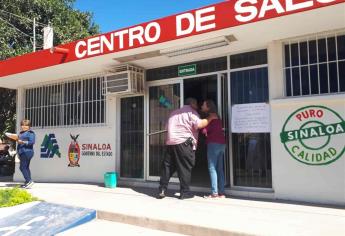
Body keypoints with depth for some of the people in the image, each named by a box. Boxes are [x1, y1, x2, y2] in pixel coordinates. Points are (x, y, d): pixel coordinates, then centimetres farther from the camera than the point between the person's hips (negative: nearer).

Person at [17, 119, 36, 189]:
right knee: (26, 167, 10)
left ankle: (29, 181, -12)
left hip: (27, 152, -9)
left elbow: (32, 142, -17)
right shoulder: (21, 132, 19)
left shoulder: (30, 132, -7)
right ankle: (27, 182, 14)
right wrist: (17, 140, 5)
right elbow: (19, 140, 24)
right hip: (22, 152, 9)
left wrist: (22, 142, -22)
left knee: (22, 167, -13)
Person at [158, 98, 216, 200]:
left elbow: (167, 126, 23)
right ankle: (184, 192, 4)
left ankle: (162, 190, 11)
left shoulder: (174, 112, 24)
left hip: (170, 142, 7)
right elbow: (199, 124, -12)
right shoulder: (191, 111, 1)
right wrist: (210, 118, -1)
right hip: (184, 142, -7)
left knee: (167, 166, 11)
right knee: (185, 167, 1)